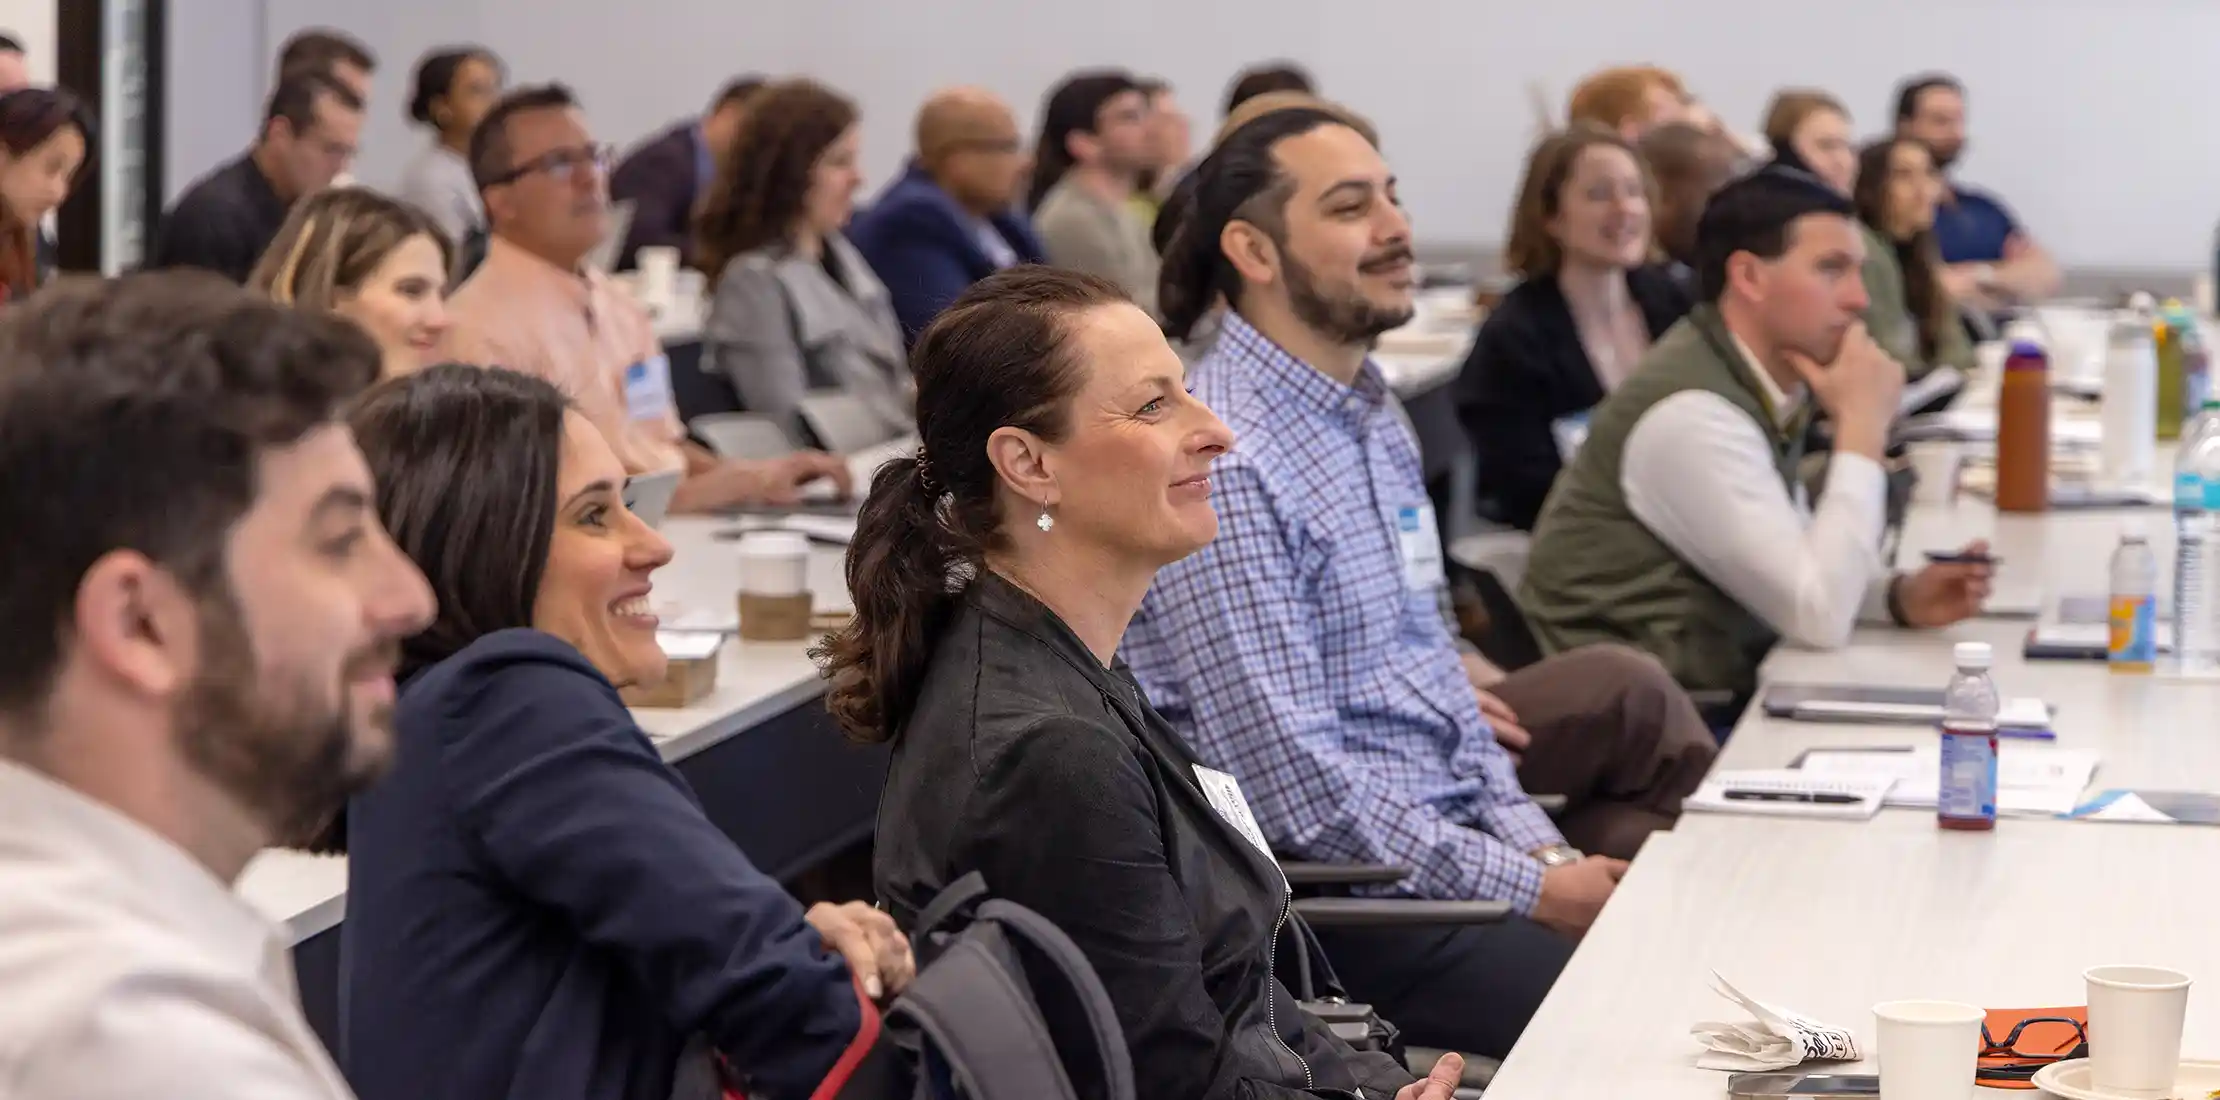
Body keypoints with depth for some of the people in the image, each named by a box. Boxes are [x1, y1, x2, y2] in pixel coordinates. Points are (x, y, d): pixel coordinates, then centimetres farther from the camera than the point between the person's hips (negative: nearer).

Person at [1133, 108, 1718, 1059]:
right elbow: (1295, 783, -21)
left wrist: (1542, 847, 4)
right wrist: (1529, 890, -16)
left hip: (1447, 841, 9)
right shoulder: (1224, 461, -18)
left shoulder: (1372, 415, 13)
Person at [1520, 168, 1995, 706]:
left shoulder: (1763, 381, 5)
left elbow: (1802, 572, 18)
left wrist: (1898, 595, -1)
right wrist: (1862, 429, -16)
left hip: (1720, 687, 8)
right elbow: (1819, 618, -22)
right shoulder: (1692, 415, -21)